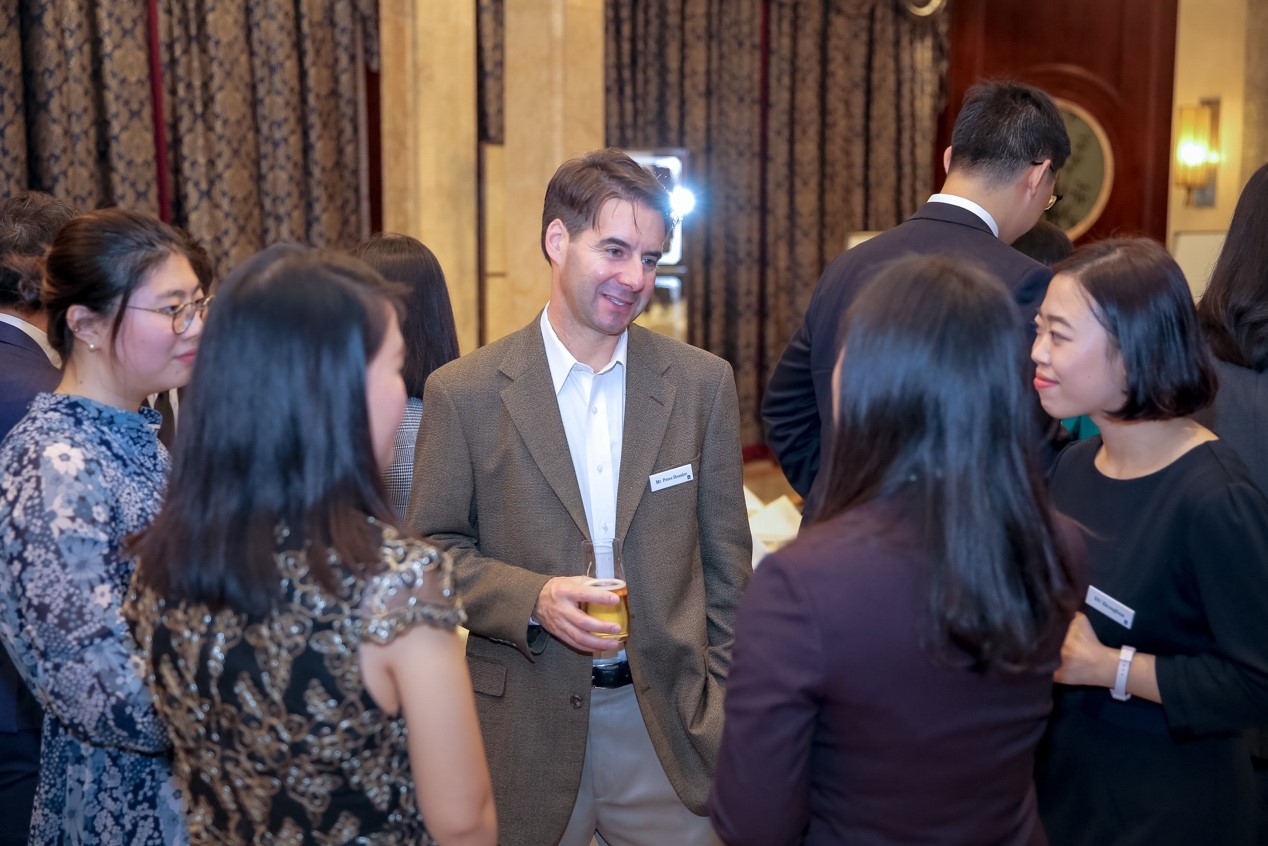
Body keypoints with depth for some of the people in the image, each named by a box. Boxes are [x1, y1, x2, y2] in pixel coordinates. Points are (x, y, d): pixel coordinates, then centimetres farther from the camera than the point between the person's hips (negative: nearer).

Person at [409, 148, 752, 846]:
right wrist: (532, 599, -18)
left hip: (668, 717, 2)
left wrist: (727, 702, 5)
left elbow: (724, 557, 5)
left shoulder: (702, 383, 0)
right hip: (526, 725, -1)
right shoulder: (462, 393, -6)